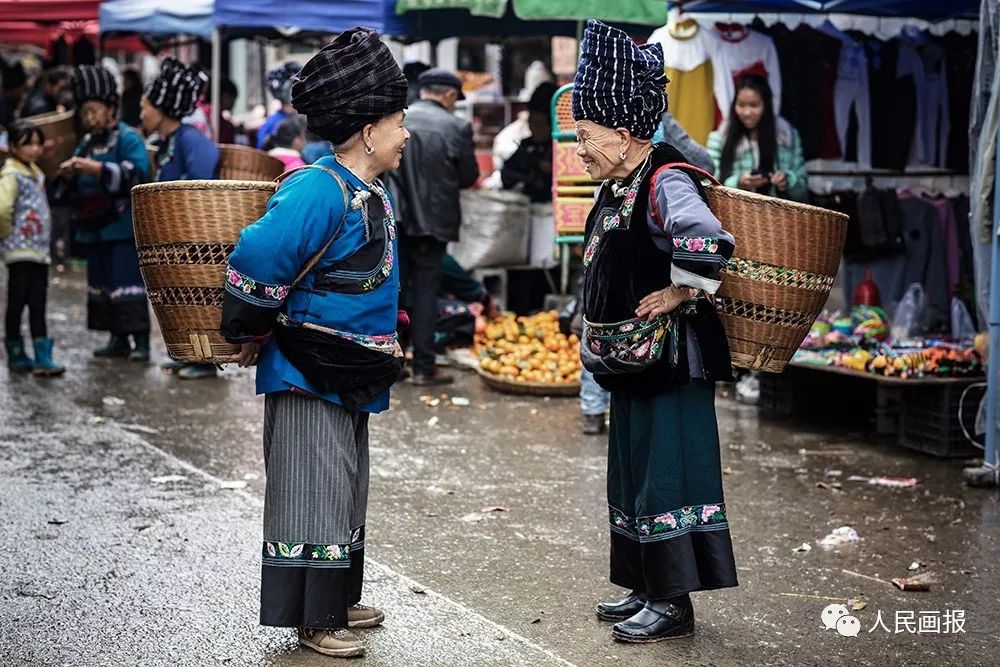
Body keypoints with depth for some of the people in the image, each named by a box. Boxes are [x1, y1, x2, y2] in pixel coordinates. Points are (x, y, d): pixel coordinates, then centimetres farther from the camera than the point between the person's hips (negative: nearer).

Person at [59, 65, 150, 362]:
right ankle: (118, 339, 17)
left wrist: (97, 169, -26)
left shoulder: (128, 138, -6)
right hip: (94, 227, 8)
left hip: (123, 226, -8)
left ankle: (141, 340, -8)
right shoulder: (86, 142, 15)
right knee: (101, 282, 10)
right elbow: (72, 189, 19)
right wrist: (69, 174, -4)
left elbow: (136, 174, -21)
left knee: (128, 282, -10)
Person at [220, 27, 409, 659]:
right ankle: (315, 619, 8)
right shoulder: (319, 191, -22)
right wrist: (251, 337, -11)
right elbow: (256, 262, -23)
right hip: (308, 373, -10)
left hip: (352, 374, 10)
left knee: (347, 488, 18)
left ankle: (339, 600, 32)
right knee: (315, 490, -2)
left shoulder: (376, 193, 8)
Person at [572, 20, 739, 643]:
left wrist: (682, 294, -22)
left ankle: (674, 604, 6)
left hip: (670, 362, -10)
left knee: (667, 475, -4)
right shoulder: (619, 188, 11)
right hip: (630, 359, 10)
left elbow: (707, 242, -37)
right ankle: (648, 589, 27)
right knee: (635, 474, 16)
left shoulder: (665, 182, -19)